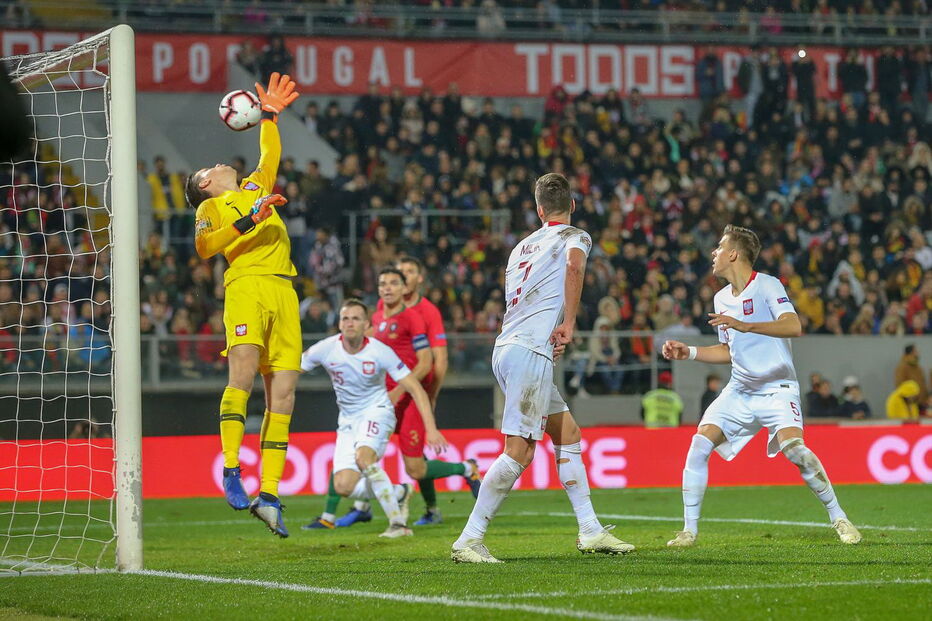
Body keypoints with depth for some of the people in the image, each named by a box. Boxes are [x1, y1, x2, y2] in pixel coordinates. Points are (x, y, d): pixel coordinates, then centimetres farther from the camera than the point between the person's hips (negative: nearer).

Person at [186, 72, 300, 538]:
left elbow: (270, 154, 47)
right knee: (243, 373, -25)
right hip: (247, 286, -5)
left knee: (282, 391, -5)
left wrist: (270, 114, 41)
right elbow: (204, 246, -4)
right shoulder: (211, 206, 14)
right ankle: (231, 472, -23)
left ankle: (268, 495, -7)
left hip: (284, 292, 5)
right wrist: (248, 220, -8)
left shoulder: (256, 188, 32)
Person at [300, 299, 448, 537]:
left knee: (363, 456, -35)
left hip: (377, 411, -4)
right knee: (344, 487, -10)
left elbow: (415, 389, -16)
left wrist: (431, 428, -24)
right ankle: (399, 493, 16)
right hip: (348, 419, 4)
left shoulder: (379, 352, -17)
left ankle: (397, 522, -26)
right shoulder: (326, 349, -11)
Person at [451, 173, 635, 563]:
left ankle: (590, 531, 15)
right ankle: (468, 540, -13)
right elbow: (574, 265, -21)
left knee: (568, 434, 15)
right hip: (530, 352, -8)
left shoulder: (523, 246, 23)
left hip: (506, 347, 8)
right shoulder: (575, 237, 2)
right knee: (519, 452, -10)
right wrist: (569, 323, -19)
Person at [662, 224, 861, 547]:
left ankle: (839, 518, -11)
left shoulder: (767, 286, -10)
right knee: (699, 445, -12)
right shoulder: (722, 298, 13)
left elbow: (793, 326, -26)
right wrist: (689, 352, 12)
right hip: (739, 390, 6)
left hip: (776, 387, -6)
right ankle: (689, 530, -5)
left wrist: (745, 325, -34)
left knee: (793, 447, -27)